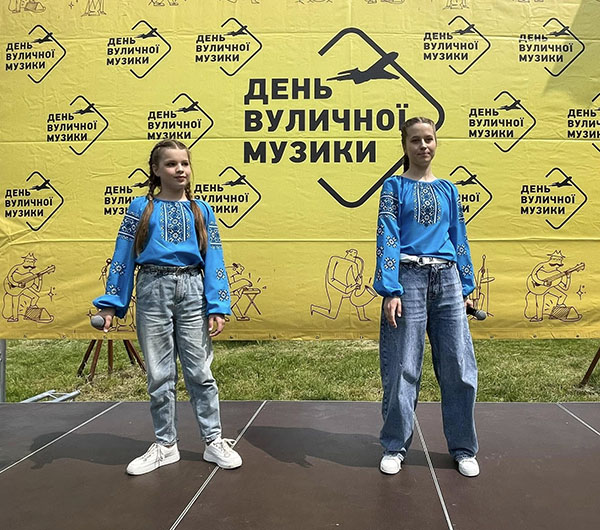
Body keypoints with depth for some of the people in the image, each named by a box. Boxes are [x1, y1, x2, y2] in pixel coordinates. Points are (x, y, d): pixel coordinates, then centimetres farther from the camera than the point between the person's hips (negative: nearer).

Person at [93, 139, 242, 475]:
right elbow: (123, 258, 4)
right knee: (159, 375, 8)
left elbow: (213, 260, 3)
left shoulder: (201, 211, 8)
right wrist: (111, 303, -2)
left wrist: (218, 306, -6)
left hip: (192, 291, 0)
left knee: (200, 372, 4)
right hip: (153, 291, 0)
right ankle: (166, 446, 22)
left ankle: (214, 441, 17)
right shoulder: (141, 208, 6)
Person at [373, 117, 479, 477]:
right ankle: (395, 447, 18)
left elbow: (459, 239, 17)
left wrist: (466, 287, 12)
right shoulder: (395, 186, 4)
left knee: (460, 367, 5)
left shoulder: (448, 189, 16)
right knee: (402, 369, 2)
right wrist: (390, 290, -15)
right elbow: (388, 238, -5)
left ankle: (464, 448, 22)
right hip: (409, 278, -3)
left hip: (447, 279, 4)